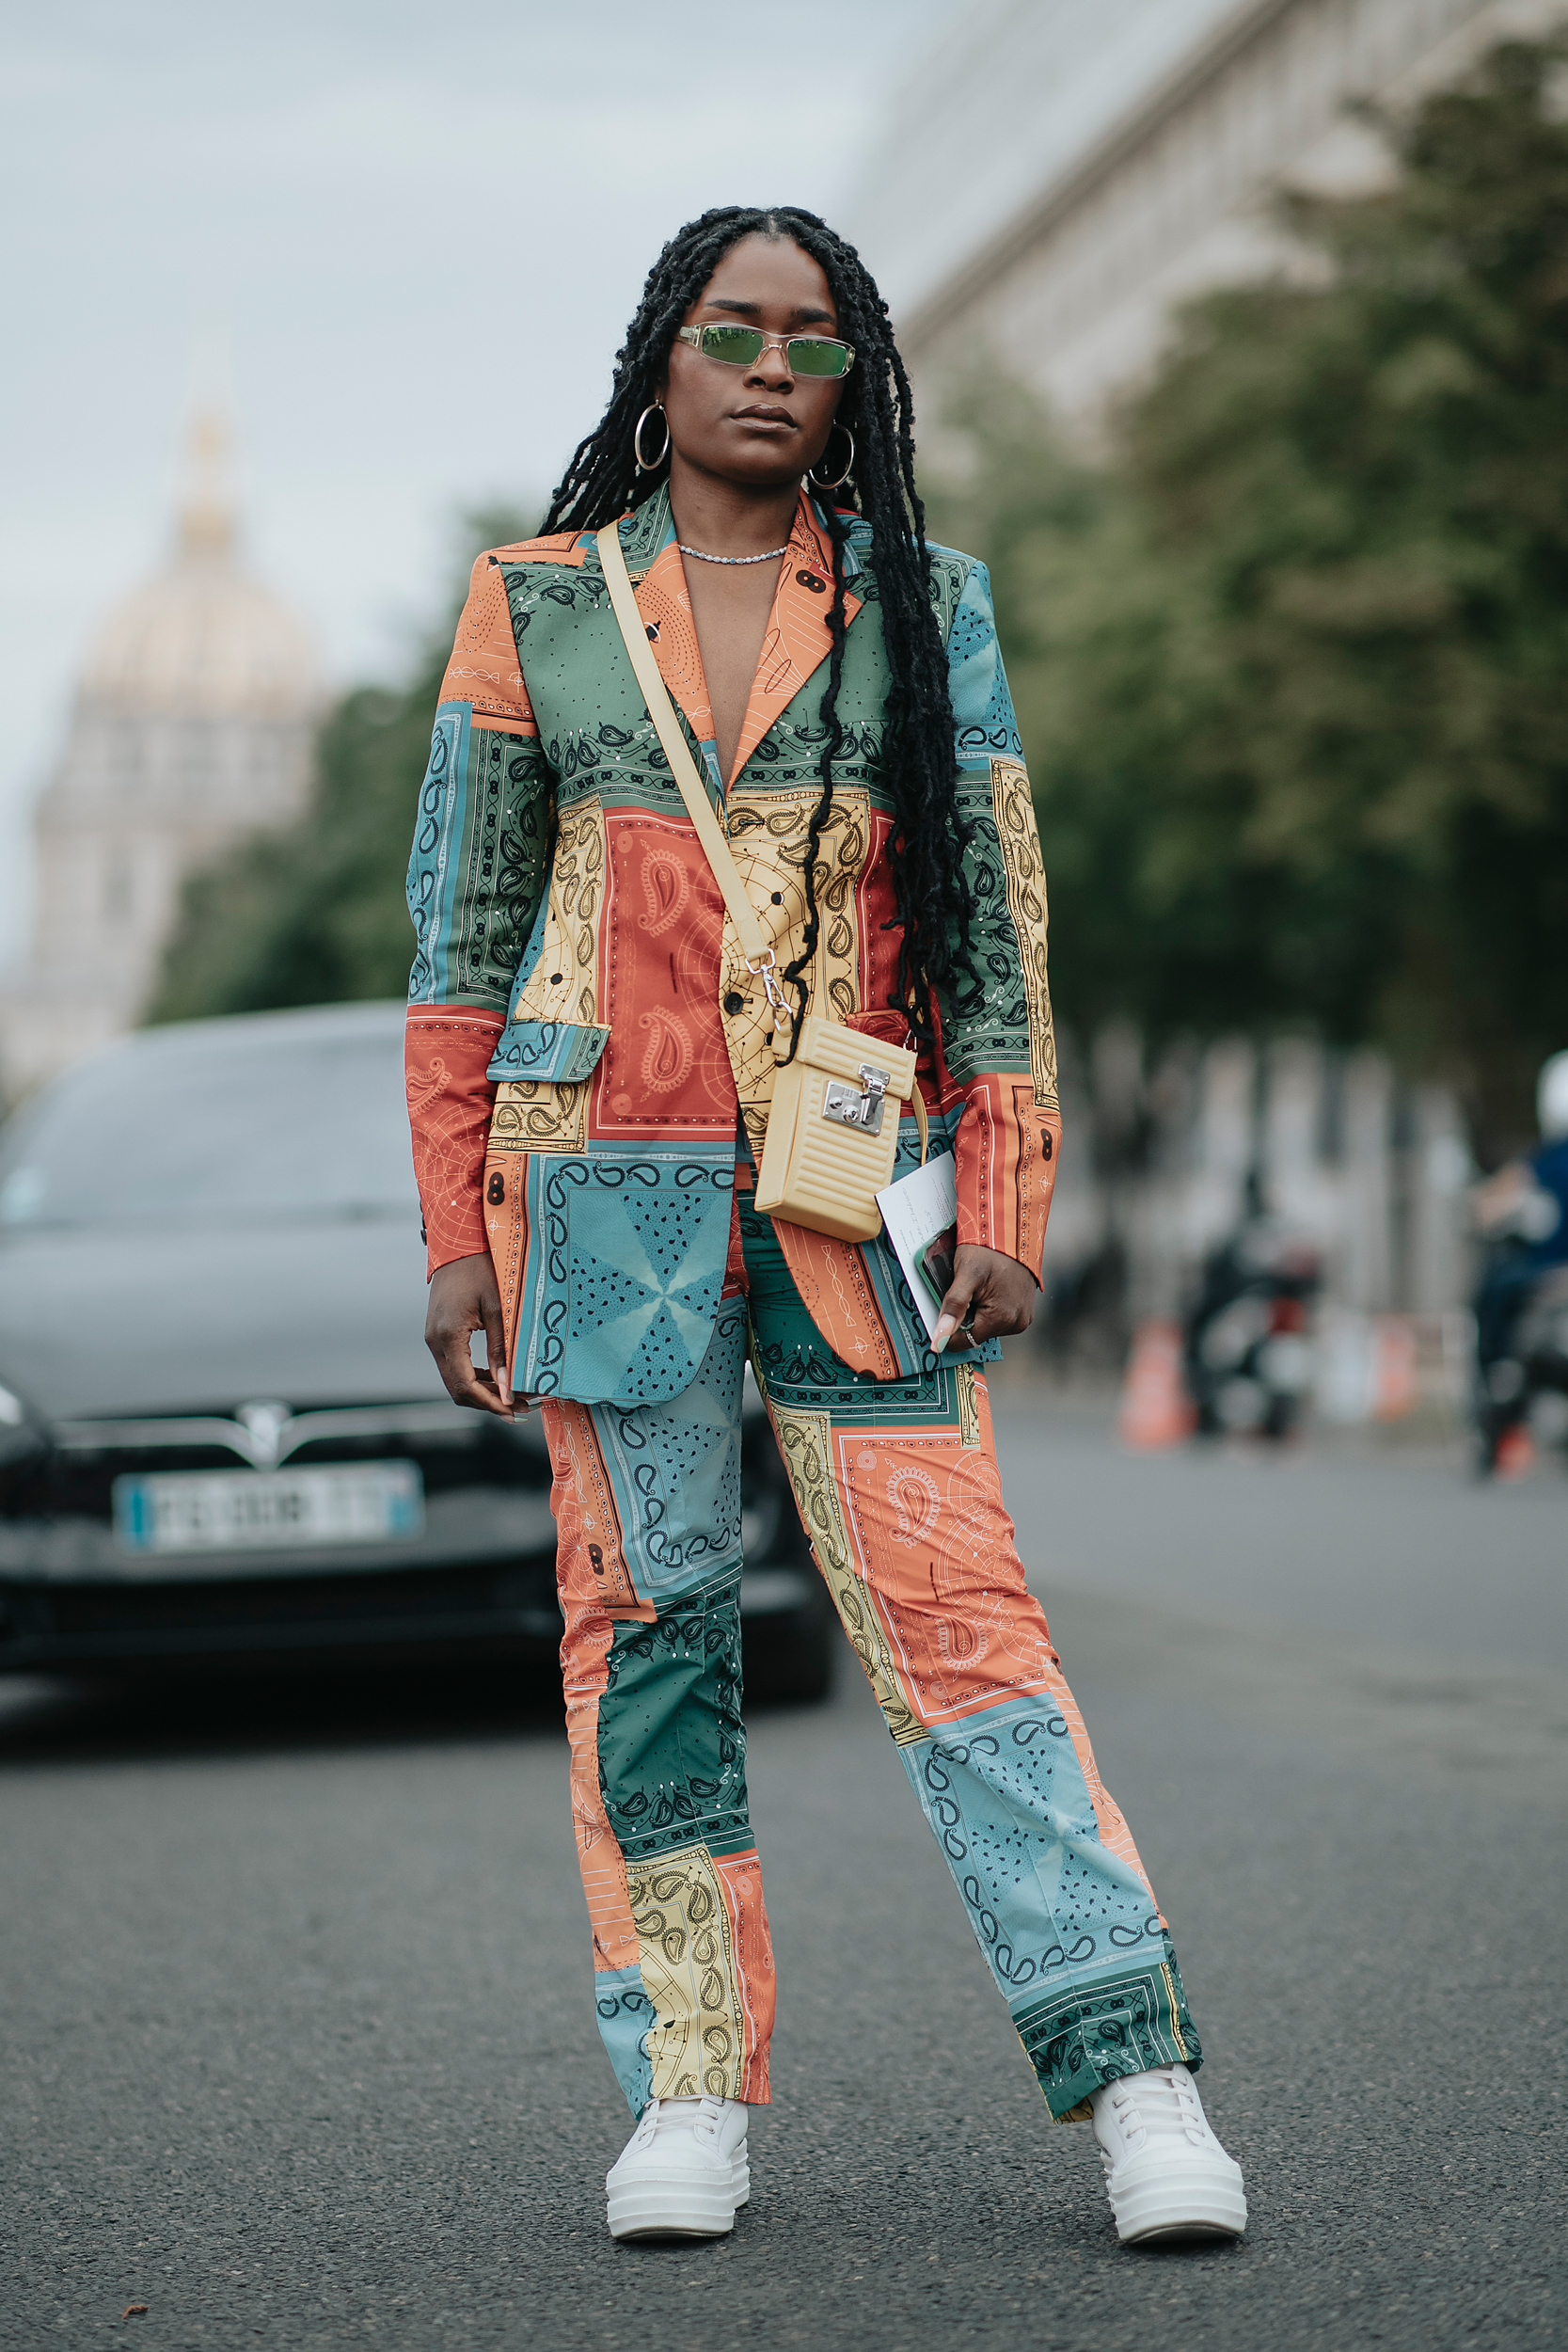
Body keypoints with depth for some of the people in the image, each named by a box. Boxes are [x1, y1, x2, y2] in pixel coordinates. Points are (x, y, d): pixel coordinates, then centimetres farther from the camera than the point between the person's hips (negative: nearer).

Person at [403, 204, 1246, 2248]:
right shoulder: (535, 601, 8)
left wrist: (1006, 1198, -1)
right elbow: (464, 935, 9)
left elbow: (997, 914, 7)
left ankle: (1133, 2075, -4)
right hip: (608, 1176, 1)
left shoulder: (924, 603, 9)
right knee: (645, 1614, 0)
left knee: (954, 1603, -7)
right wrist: (454, 1233, 3)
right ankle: (689, 2094, 9)